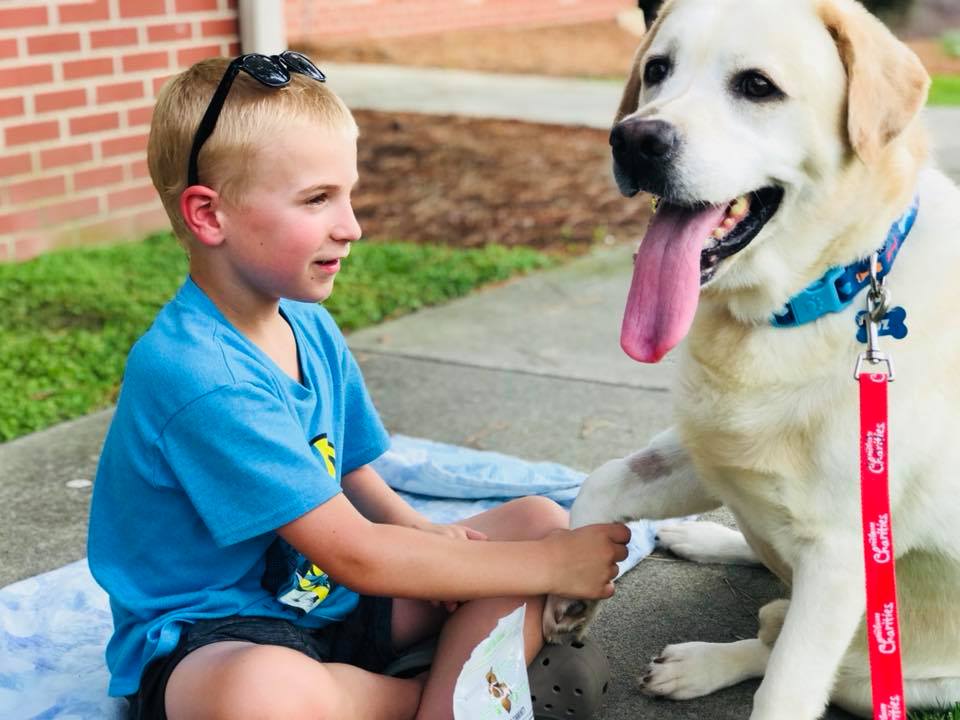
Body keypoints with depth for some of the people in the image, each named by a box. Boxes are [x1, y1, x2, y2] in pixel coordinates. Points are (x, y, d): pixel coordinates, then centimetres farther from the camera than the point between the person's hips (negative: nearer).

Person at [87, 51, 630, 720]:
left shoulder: (312, 328, 4)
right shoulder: (193, 372, -25)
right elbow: (354, 556, -24)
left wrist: (424, 533, -10)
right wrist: (548, 568, -18)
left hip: (330, 601, 9)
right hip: (209, 639, -9)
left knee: (538, 518, 3)